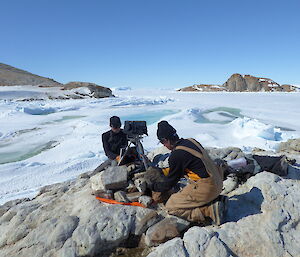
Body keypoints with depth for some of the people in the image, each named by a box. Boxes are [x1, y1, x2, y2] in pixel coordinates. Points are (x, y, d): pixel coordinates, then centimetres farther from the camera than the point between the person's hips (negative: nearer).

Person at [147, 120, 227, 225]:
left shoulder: (176, 155, -18)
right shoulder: (191, 141, 6)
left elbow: (169, 184, -4)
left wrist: (153, 186, 15)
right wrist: (167, 172, 31)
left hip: (205, 188, -9)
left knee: (171, 206, 2)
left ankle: (210, 210, -7)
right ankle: (217, 200, 13)